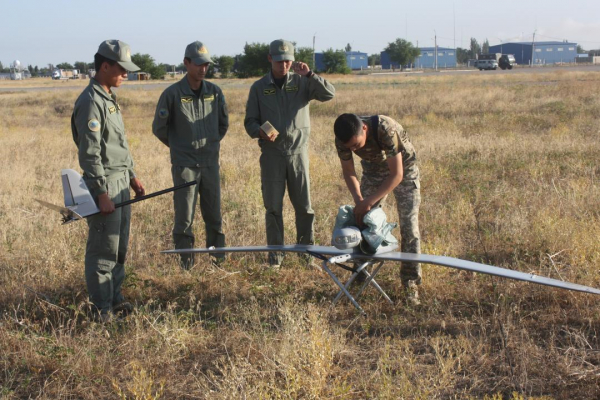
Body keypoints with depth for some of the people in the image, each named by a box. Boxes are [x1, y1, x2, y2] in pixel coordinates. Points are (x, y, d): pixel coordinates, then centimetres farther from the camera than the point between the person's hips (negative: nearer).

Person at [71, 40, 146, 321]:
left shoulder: (110, 98, 14)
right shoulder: (90, 102, -16)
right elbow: (89, 153, -19)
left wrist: (132, 176, 20)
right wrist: (102, 193, -21)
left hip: (121, 181, 9)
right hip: (104, 184, -9)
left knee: (120, 245, 15)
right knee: (104, 248, -3)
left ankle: (115, 297, 26)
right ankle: (101, 307, 6)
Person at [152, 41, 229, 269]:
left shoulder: (214, 92, 3)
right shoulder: (172, 94, -8)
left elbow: (224, 122, 18)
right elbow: (159, 128, 2)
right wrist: (178, 146, 10)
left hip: (211, 162, 3)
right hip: (184, 164, -3)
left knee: (214, 214, 9)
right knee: (184, 216, -1)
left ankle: (218, 257, 20)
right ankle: (186, 260, 9)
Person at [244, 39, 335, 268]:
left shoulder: (301, 82, 4)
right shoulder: (259, 88, 6)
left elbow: (329, 94, -9)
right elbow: (250, 121, 8)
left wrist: (309, 75, -20)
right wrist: (260, 132, -14)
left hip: (298, 152, 0)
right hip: (271, 153, 0)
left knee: (304, 206, 2)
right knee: (273, 208, 3)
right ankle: (275, 254, 12)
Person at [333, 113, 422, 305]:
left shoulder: (385, 129, -41)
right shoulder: (343, 140, -25)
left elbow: (396, 175, -36)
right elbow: (349, 172, -9)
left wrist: (368, 202, -36)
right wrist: (358, 200, -25)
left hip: (403, 168, -4)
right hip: (374, 170, 4)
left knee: (409, 225, -11)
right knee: (362, 219, -1)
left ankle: (410, 281, -4)